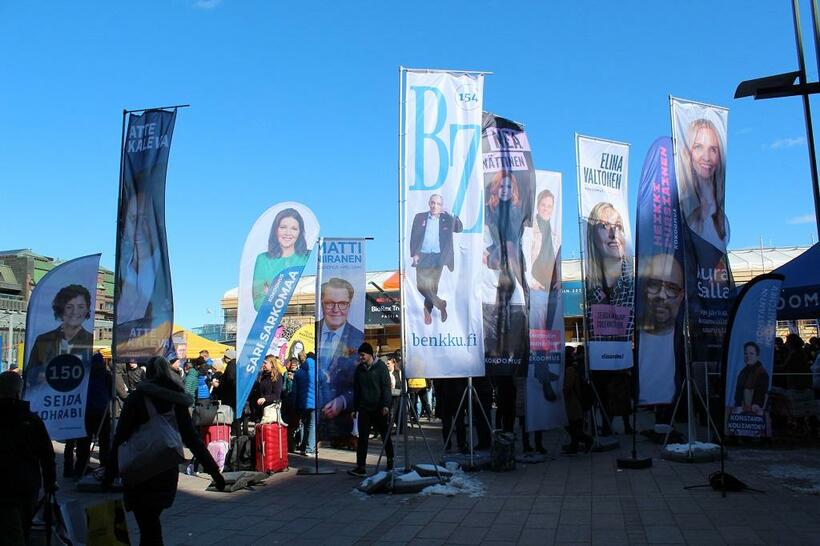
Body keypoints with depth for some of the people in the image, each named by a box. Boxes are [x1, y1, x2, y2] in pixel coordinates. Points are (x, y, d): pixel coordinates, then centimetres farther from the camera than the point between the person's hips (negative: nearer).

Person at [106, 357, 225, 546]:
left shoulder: (137, 398, -5)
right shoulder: (177, 402, 6)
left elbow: (120, 438, -8)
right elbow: (194, 440, 4)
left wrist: (110, 473, -4)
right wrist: (214, 471, 6)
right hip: (168, 473, 4)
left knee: (149, 529, -2)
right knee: (151, 523, 22)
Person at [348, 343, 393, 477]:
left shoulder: (380, 366, -4)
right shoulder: (359, 369, 9)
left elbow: (386, 386, -9)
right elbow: (356, 389, 14)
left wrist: (386, 405, -18)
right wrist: (355, 408, 11)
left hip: (380, 409, -4)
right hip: (364, 409, 4)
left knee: (386, 437, 8)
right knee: (362, 438, -2)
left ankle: (390, 464, 21)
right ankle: (360, 467, -2)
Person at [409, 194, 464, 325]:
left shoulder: (446, 219, 8)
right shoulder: (419, 217, 7)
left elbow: (459, 229, -2)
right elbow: (414, 237, 5)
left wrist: (451, 215, -13)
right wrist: (414, 254, -5)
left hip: (437, 258, 0)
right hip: (422, 256, 1)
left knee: (432, 286, 0)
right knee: (421, 286, -8)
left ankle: (428, 311, 18)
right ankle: (440, 304, 10)